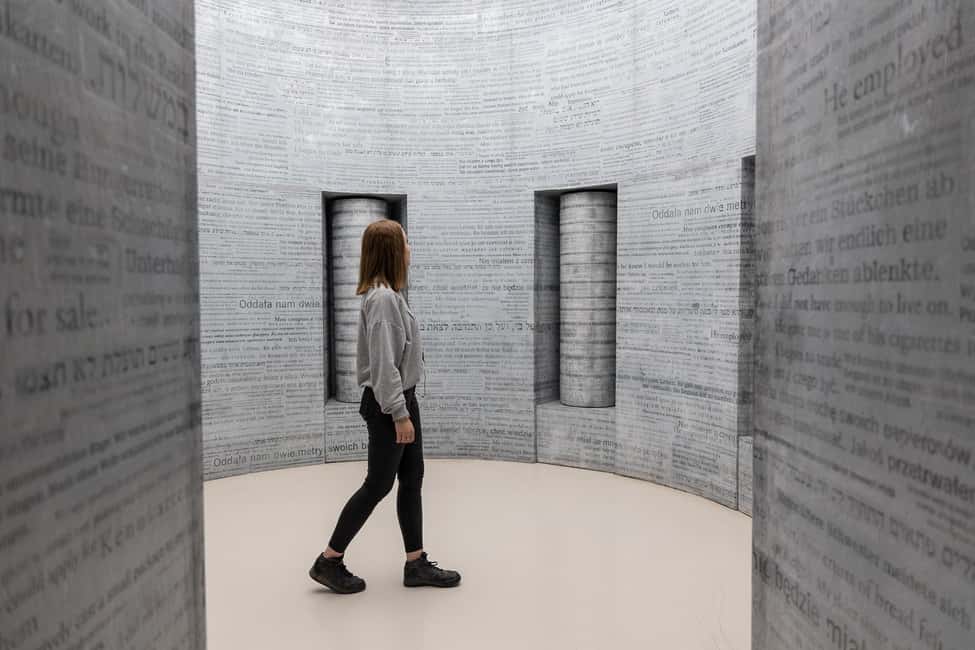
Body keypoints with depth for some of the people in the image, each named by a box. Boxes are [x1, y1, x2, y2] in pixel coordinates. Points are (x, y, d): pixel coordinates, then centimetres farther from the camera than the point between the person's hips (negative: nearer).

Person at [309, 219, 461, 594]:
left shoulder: (388, 295, 9)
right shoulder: (382, 298, -21)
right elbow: (384, 363, -23)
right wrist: (399, 414, -21)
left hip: (403, 397, 10)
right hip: (387, 405, -10)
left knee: (412, 479, 13)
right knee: (378, 485, 1)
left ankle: (416, 564, 22)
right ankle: (329, 561, 15)